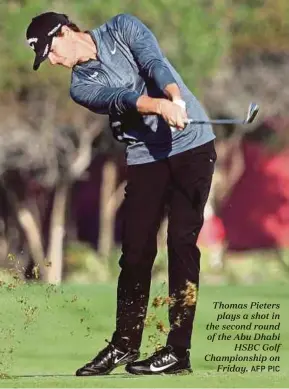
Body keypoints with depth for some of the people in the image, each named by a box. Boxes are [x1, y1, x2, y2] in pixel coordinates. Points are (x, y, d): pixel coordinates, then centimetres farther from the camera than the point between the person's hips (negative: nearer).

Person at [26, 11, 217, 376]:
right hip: (145, 156, 4)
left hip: (191, 144, -4)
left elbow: (154, 64, -17)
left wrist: (176, 98, -37)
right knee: (135, 250, 1)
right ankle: (124, 345, 16)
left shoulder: (122, 29, 1)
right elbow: (118, 98, -15)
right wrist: (158, 105, -35)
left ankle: (178, 351, -9)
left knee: (182, 242, -9)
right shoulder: (81, 87, 6)